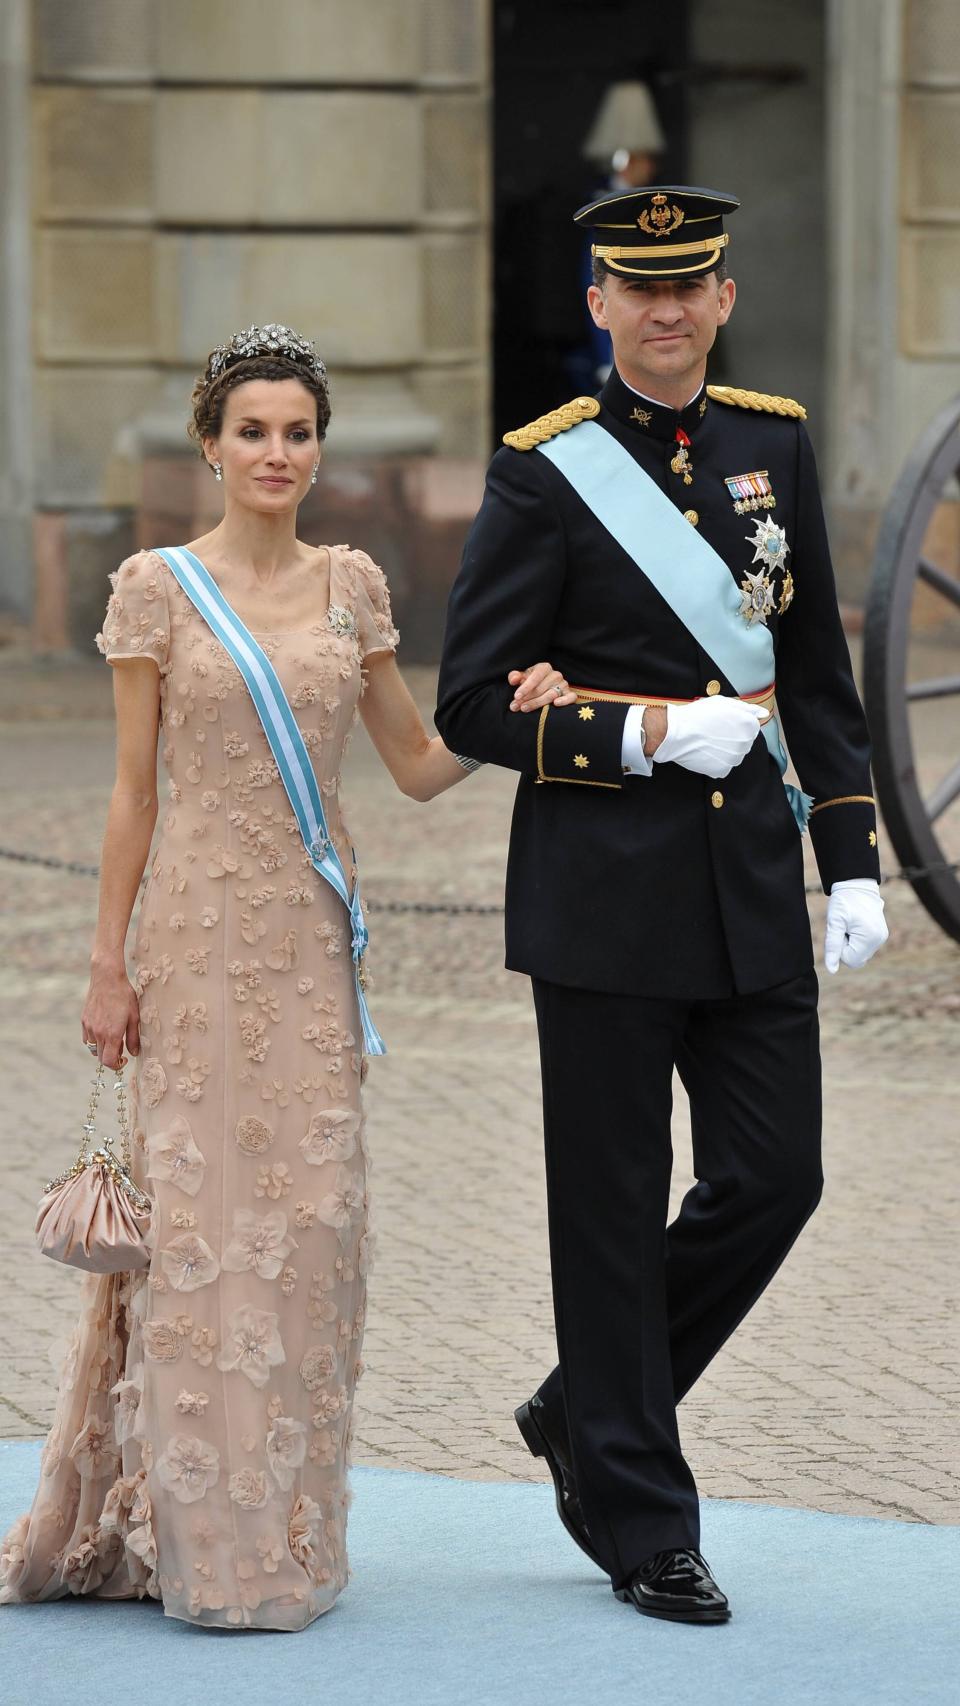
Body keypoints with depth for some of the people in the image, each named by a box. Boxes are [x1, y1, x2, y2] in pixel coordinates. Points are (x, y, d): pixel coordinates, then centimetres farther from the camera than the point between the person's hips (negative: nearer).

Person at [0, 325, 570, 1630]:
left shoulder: (351, 585, 9)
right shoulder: (157, 588, -1)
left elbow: (418, 765, 12)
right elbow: (134, 787, -1)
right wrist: (107, 963, -4)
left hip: (314, 934, 3)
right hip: (201, 927, -3)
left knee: (306, 1214, 4)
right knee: (197, 1211, -3)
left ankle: (282, 1528, 13)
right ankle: (200, 1535, 4)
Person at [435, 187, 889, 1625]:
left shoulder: (774, 442, 9)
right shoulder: (544, 472, -5)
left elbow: (820, 674, 13)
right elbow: (471, 705, -7)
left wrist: (853, 857, 7)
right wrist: (650, 731, -16)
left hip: (751, 873, 5)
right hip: (604, 885, -5)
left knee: (773, 1177, 3)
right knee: (615, 1206, 2)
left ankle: (584, 1410, 24)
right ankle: (640, 1519, 13)